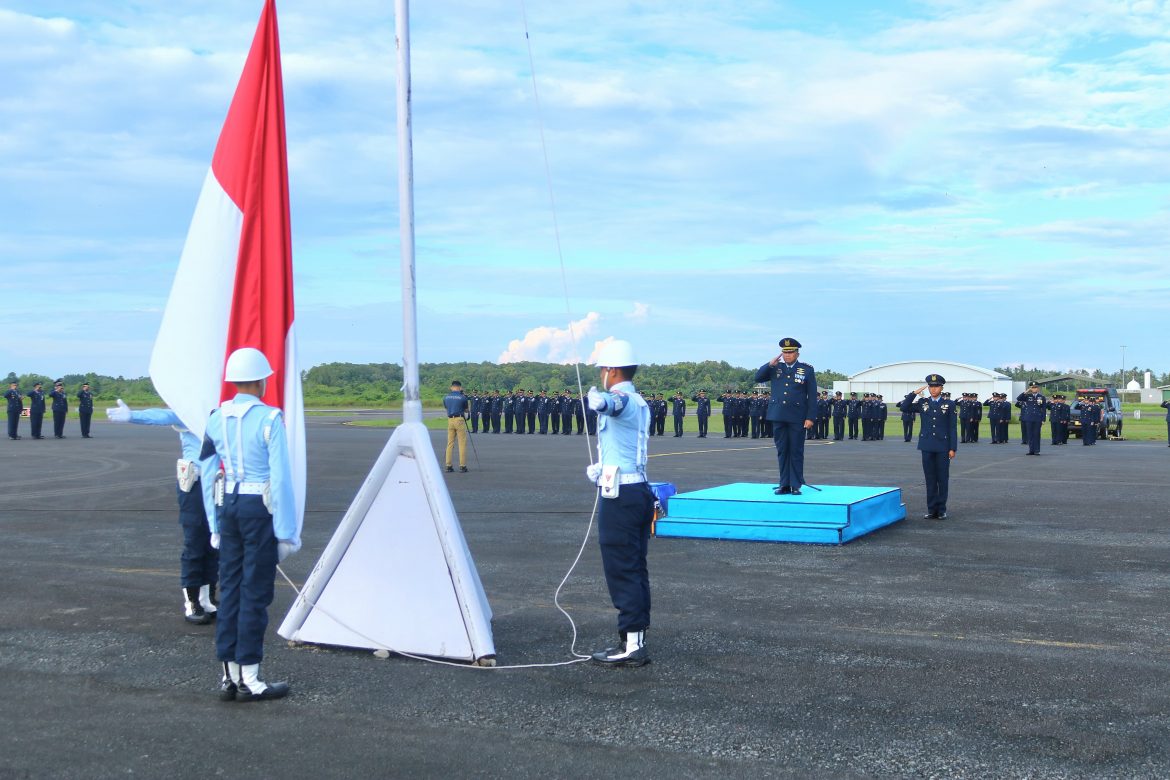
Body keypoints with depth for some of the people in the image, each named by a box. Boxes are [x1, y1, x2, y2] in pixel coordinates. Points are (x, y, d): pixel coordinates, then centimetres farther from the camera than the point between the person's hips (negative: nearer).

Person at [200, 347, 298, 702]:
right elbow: (281, 478, -14)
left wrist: (215, 525, 20)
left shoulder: (217, 417, 5)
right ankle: (249, 680, 6)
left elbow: (206, 470, 11)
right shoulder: (269, 419, -11)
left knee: (230, 586, 12)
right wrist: (287, 531, -9)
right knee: (255, 592, 0)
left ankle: (229, 675, 17)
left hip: (228, 505, 6)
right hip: (260, 507, -6)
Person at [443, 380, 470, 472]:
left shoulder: (446, 397, 5)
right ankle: (462, 466, -3)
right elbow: (466, 410, 5)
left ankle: (448, 466, 8)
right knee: (462, 444, 0)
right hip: (460, 420, -4)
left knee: (450, 443, 9)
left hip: (450, 420, 4)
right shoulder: (462, 397, -6)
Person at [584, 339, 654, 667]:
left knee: (622, 571, -5)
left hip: (619, 496, -9)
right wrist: (600, 468, 44)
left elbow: (603, 403, -43)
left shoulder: (620, 398, -14)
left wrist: (595, 394, -29)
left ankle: (631, 646, -2)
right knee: (636, 569, 13)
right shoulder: (639, 404, 17)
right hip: (639, 490, 10)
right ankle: (635, 639, 19)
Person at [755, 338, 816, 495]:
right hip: (778, 416, 3)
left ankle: (796, 486, 7)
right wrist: (770, 364, -7)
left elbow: (812, 396, -1)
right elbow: (758, 377, 5)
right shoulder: (775, 368, 10)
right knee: (782, 451, 6)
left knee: (796, 452, 1)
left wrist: (810, 417, -8)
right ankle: (784, 485, 12)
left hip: (797, 417, -3)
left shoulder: (807, 370, 1)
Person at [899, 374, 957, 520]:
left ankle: (941, 510, 10)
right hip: (927, 447, 2)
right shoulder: (922, 403, 7)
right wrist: (914, 393, -9)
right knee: (930, 479, 5)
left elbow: (953, 427, -1)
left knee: (943, 479, 3)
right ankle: (931, 509, 11)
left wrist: (953, 448, -6)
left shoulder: (949, 404, 1)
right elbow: (903, 407, -3)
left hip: (943, 447, -2)